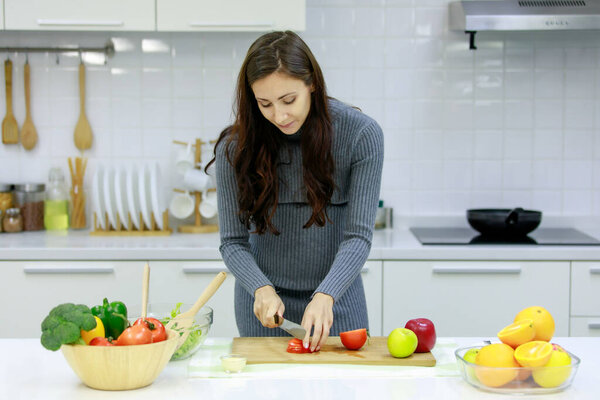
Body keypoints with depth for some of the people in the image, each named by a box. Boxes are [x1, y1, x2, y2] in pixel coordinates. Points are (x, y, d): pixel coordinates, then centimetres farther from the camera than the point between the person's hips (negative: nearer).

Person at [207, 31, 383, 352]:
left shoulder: (361, 135, -14)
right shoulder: (236, 147, -11)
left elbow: (358, 236, -16)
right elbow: (233, 242, -7)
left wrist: (325, 296, -31)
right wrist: (262, 289, -25)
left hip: (336, 302, 0)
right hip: (266, 302, 1)